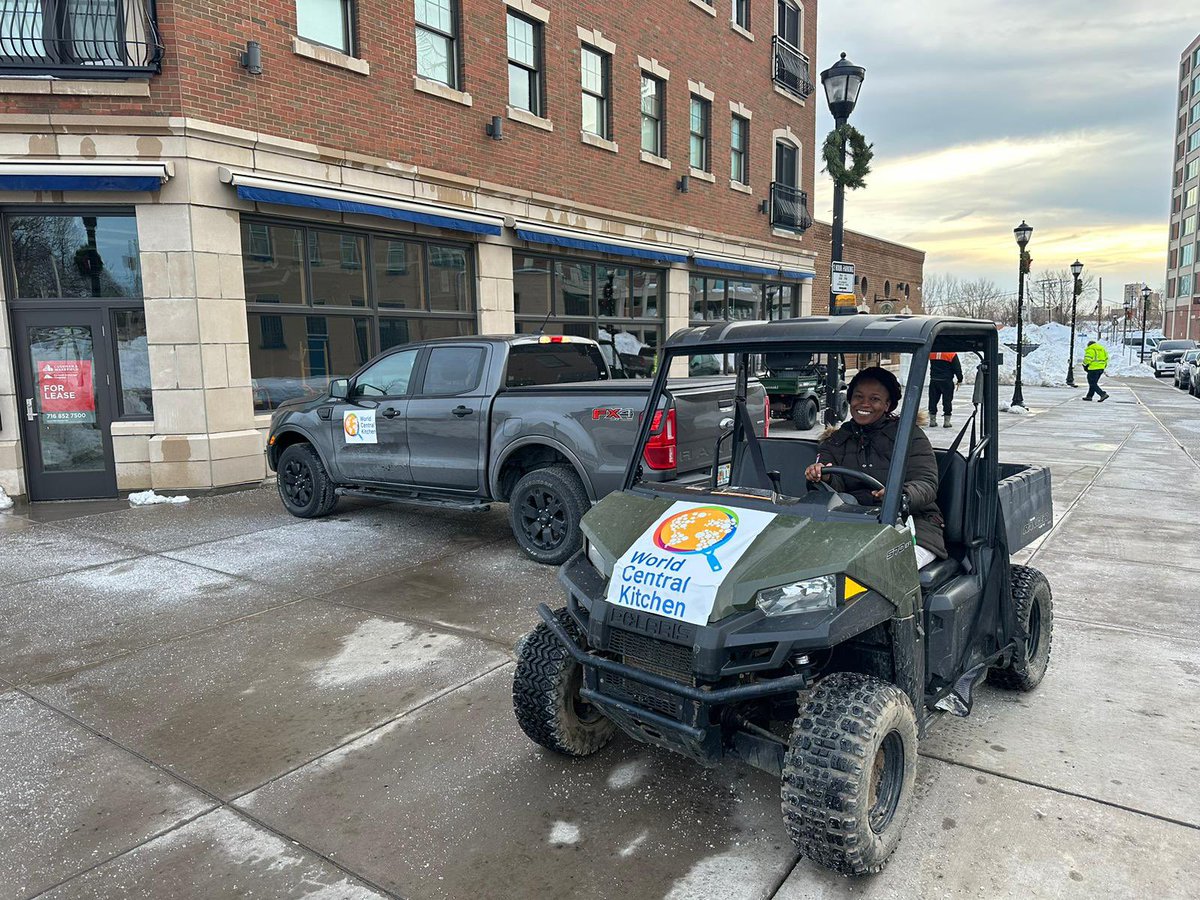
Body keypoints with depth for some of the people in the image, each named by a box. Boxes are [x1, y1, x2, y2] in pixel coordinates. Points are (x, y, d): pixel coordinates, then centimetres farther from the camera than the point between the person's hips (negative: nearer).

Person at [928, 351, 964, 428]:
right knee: (947, 401, 3)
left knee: (933, 400, 10)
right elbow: (957, 368, -4)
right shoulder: (952, 354, -9)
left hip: (934, 381, 3)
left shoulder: (931, 353, 0)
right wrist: (960, 379, 4)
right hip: (947, 381, -3)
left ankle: (932, 421, 12)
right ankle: (946, 421, 3)